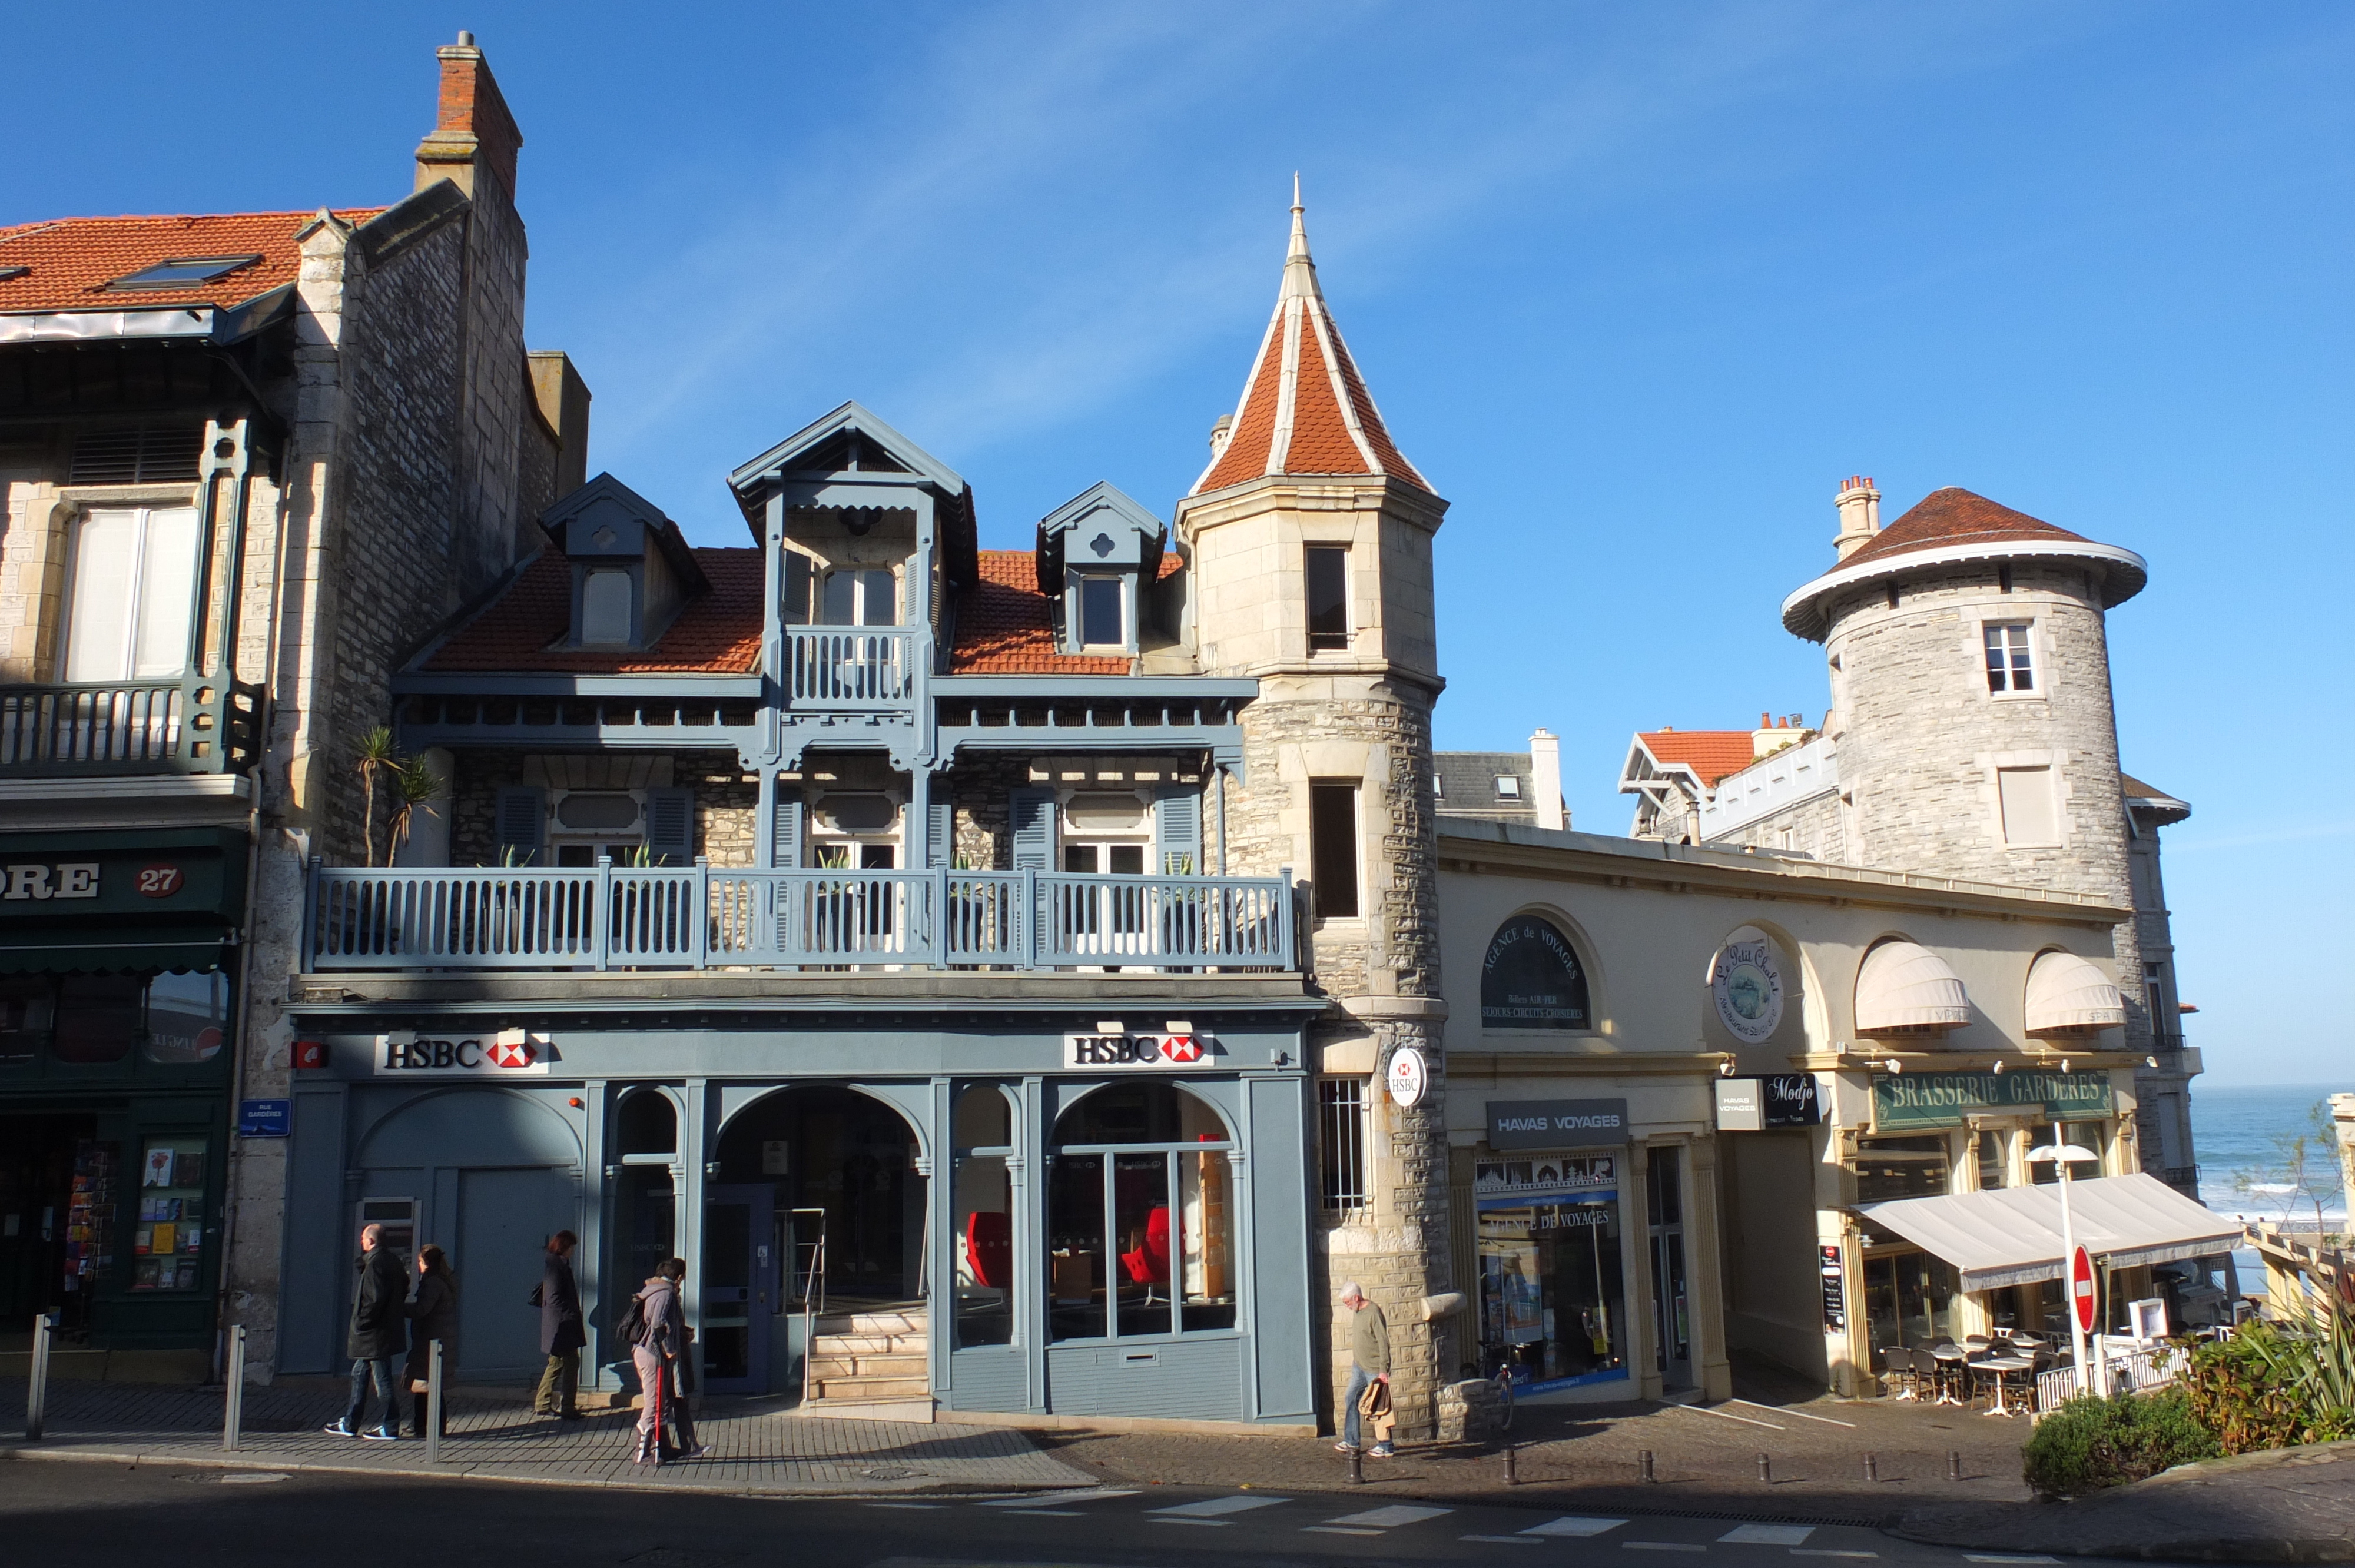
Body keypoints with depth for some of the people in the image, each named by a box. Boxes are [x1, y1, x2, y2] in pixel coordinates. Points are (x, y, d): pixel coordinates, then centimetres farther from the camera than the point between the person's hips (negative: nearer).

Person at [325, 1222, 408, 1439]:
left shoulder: (375, 1263, -17)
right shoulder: (392, 1260, 11)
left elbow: (375, 1298, -24)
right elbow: (404, 1287, 16)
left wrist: (362, 1322, -15)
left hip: (375, 1332, -10)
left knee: (382, 1380, -4)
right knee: (360, 1374, 18)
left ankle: (390, 1428, 1)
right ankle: (350, 1424, 25)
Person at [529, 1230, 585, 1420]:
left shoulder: (555, 1264, 15)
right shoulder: (558, 1266, -16)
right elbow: (554, 1298, -22)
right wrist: (570, 1315, -21)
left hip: (558, 1324, 10)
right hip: (563, 1325, -10)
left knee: (556, 1363, 16)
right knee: (571, 1363, -6)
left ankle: (542, 1404, 23)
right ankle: (568, 1409, -3)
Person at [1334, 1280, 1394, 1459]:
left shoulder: (1374, 1313, -18)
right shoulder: (1357, 1312, 9)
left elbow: (1384, 1342, -20)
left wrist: (1383, 1370, -22)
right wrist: (1355, 1362, 19)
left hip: (1374, 1369, -9)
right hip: (1359, 1367, 9)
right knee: (1350, 1399, 10)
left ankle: (1386, 1447, 8)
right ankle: (1351, 1441, 19)